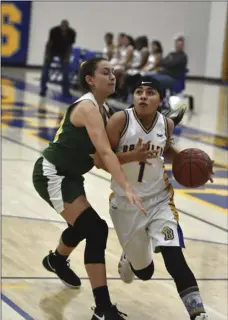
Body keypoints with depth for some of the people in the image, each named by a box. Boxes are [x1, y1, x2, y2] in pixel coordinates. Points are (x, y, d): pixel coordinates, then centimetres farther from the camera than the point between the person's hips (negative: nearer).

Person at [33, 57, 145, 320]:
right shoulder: (88, 107, -24)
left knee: (82, 226, 30)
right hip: (51, 174, -10)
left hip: (69, 175, 10)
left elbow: (105, 152, 6)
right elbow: (105, 152, -36)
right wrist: (126, 188, -44)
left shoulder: (102, 108, 6)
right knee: (96, 230, -19)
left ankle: (56, 260, 63)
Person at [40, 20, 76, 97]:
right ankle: (43, 89, 3)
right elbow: (49, 42, -16)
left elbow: (69, 46, -11)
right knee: (45, 70, -7)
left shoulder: (71, 33, -23)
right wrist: (47, 54, -15)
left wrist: (67, 57, -13)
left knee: (66, 71, -7)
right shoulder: (54, 31, -28)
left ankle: (66, 91, 0)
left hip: (63, 52, 1)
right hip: (52, 50, -1)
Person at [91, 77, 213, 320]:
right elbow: (99, 161, -17)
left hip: (159, 200, 2)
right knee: (144, 271, 12)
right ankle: (129, 258, 49)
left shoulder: (167, 124, -4)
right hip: (126, 204, -1)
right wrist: (131, 156, -31)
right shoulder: (121, 120, -17)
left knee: (174, 259, -19)